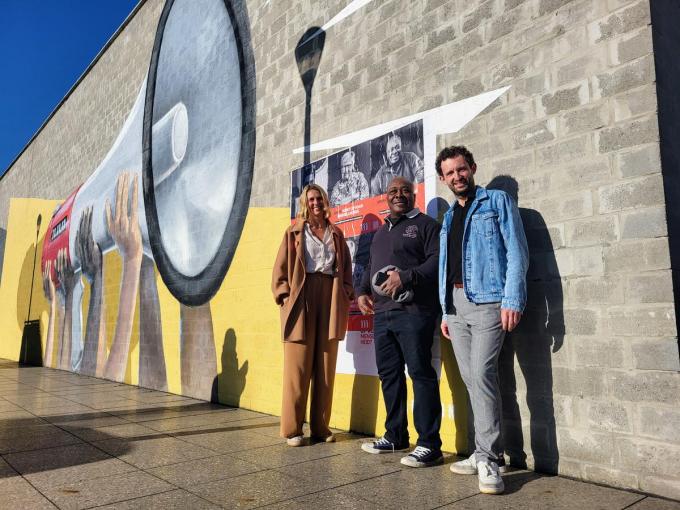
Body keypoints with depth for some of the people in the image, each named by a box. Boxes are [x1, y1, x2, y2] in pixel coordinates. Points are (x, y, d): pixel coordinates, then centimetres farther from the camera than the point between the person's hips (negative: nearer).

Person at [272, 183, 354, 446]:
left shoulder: (336, 234, 18)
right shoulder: (294, 232, 10)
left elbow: (346, 268, 18)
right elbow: (281, 267, 4)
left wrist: (346, 294, 4)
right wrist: (284, 295, -8)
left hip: (330, 300, 3)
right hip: (301, 299, -3)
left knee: (326, 367, 5)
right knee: (298, 367, -3)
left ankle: (321, 427, 13)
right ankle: (292, 429, 5)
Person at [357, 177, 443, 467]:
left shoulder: (424, 224, 3)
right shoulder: (381, 232, 26)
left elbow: (437, 259, -11)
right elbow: (370, 267, 30)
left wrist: (406, 277, -21)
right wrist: (362, 291, 12)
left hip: (413, 312, -8)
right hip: (382, 313, 8)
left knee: (420, 373, -7)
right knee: (389, 374, 11)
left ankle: (429, 445, -1)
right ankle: (395, 436, 23)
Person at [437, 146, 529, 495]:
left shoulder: (497, 201, 3)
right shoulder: (448, 218, 21)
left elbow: (517, 253, -6)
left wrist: (512, 300, -17)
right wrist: (446, 311, 15)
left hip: (488, 300, -6)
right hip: (457, 304, 6)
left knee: (481, 374, -15)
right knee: (471, 380, 7)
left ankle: (488, 459, -7)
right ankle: (485, 452, 15)